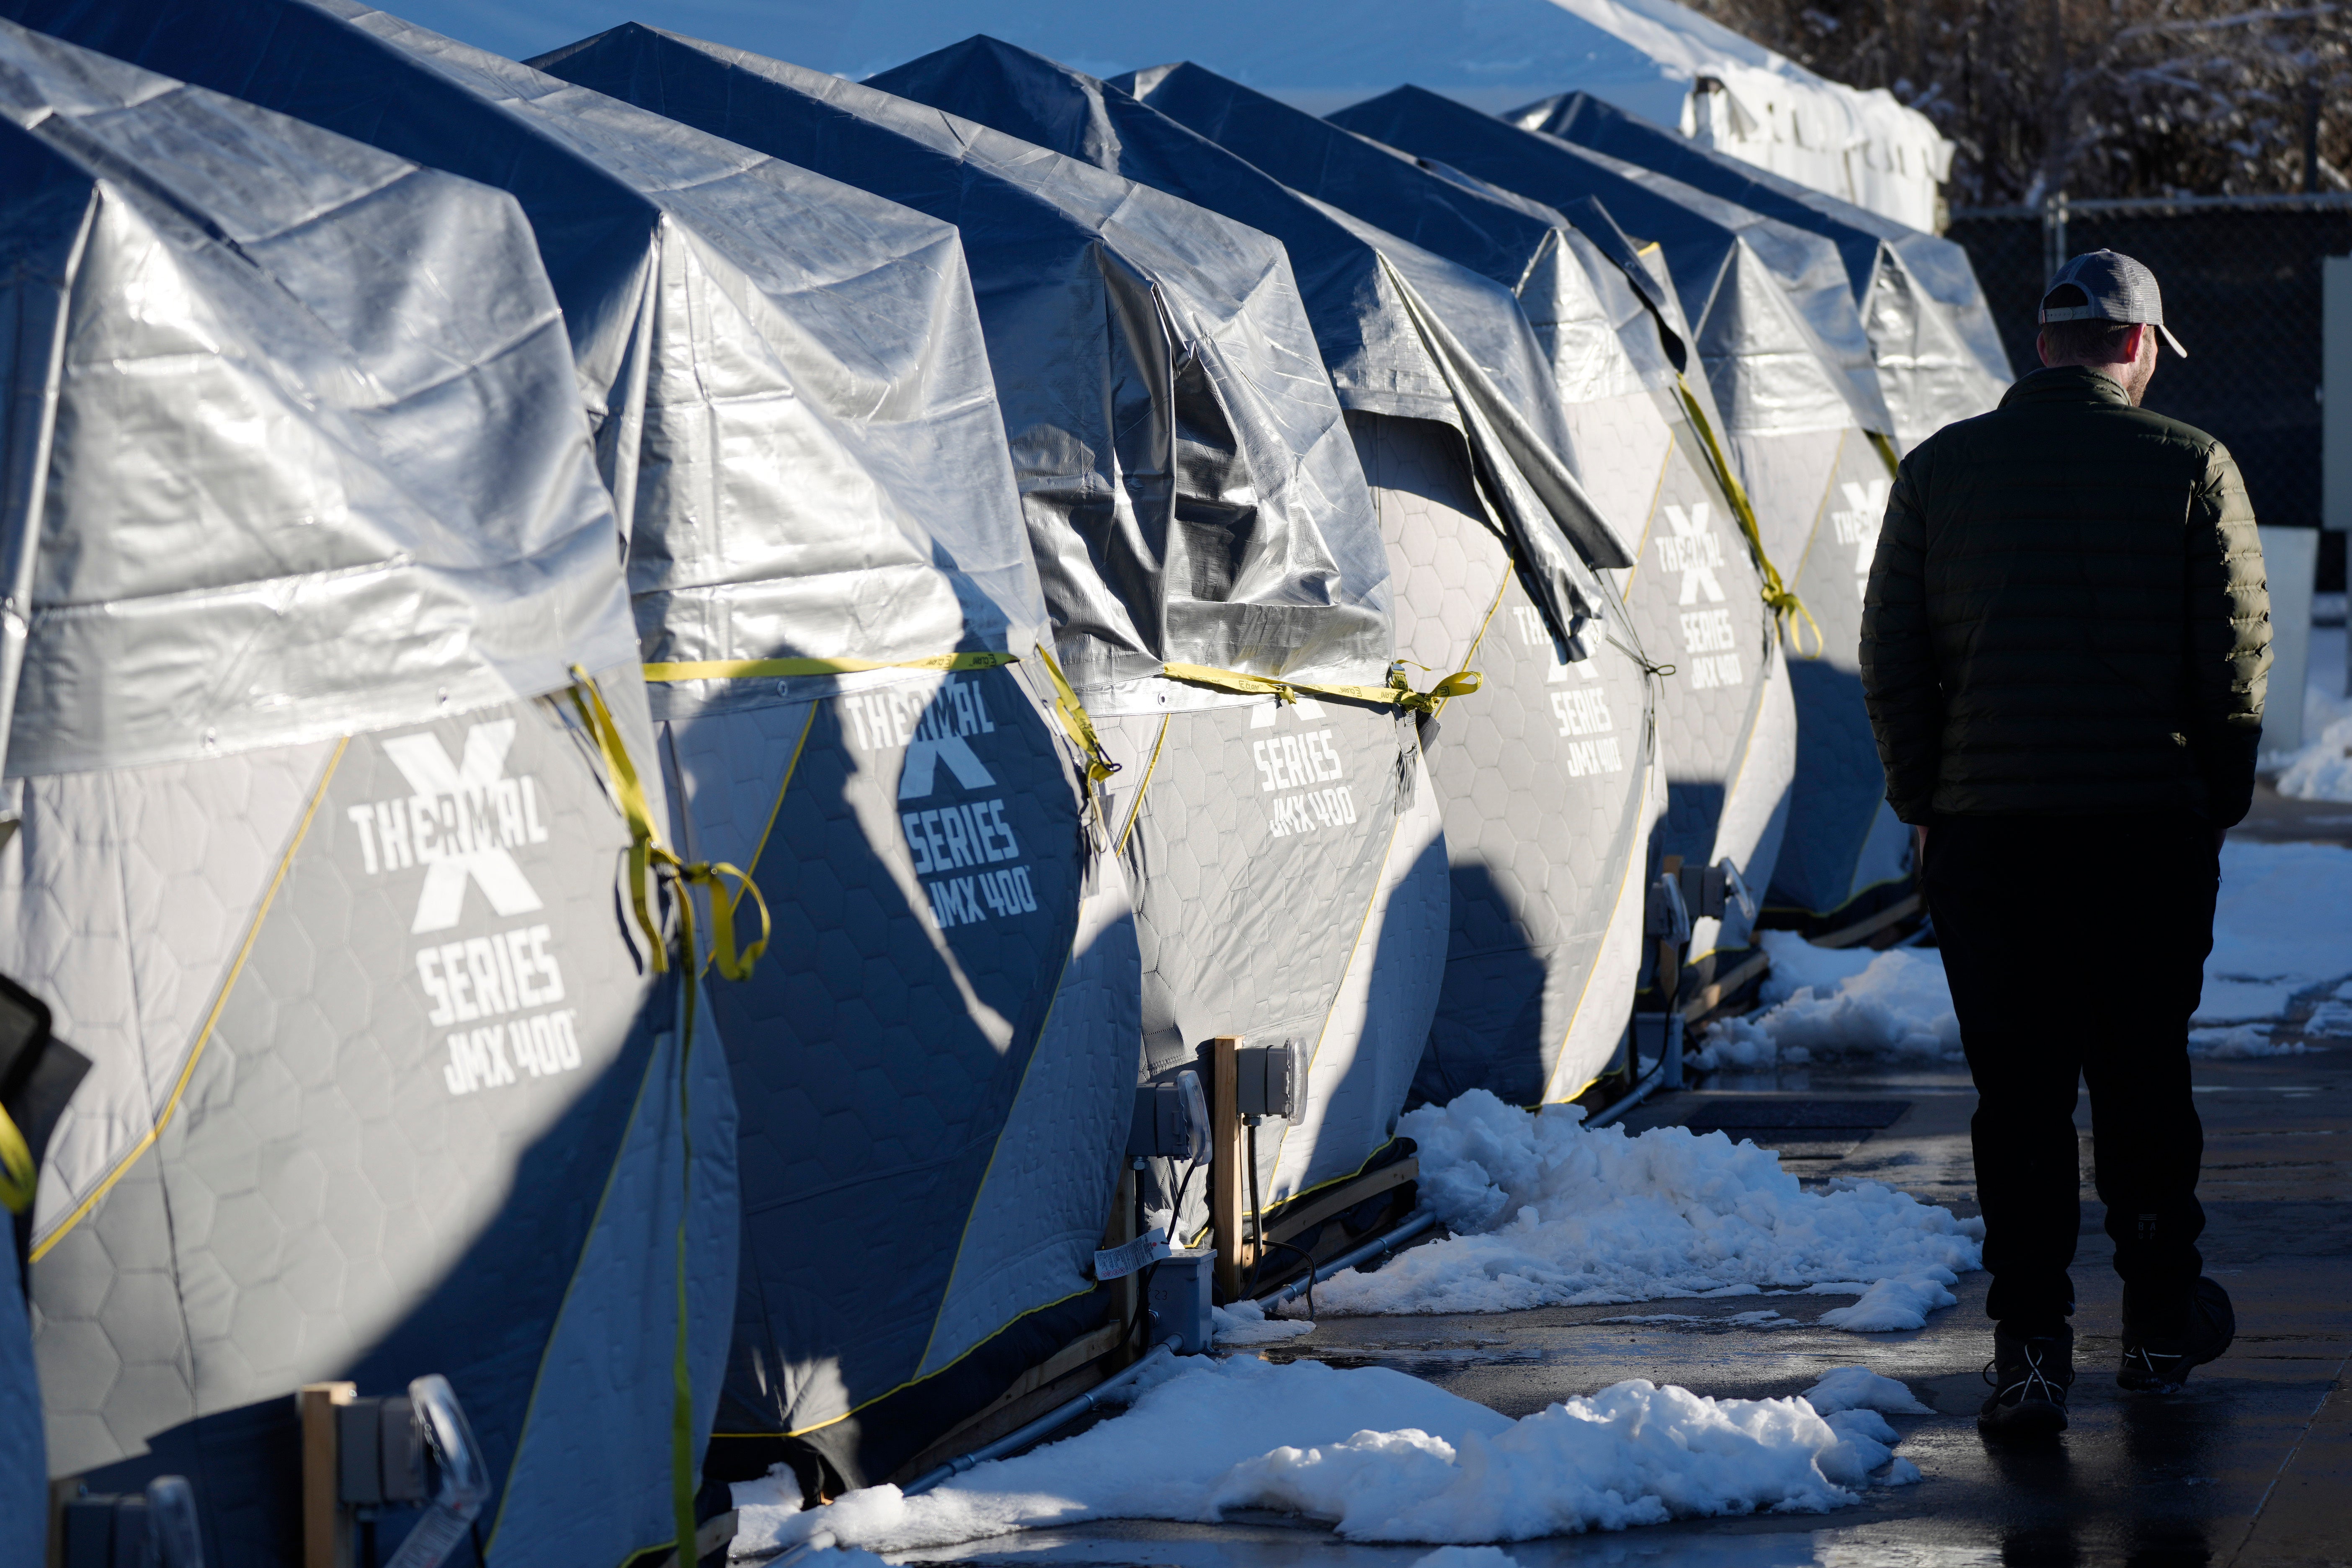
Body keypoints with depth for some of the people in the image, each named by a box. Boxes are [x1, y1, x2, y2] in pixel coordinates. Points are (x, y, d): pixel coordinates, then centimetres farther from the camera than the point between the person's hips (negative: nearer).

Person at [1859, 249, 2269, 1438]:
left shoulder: (1939, 469, 3)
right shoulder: (2190, 467, -3)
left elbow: (1890, 659, 4)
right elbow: (2236, 655, -3)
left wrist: (1927, 801, 13)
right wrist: (2215, 798, 9)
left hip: (1984, 831, 1)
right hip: (2151, 827, -1)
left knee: (2016, 1094, 4)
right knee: (2144, 1076, 13)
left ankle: (2030, 1350, 0)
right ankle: (2161, 1321, 24)